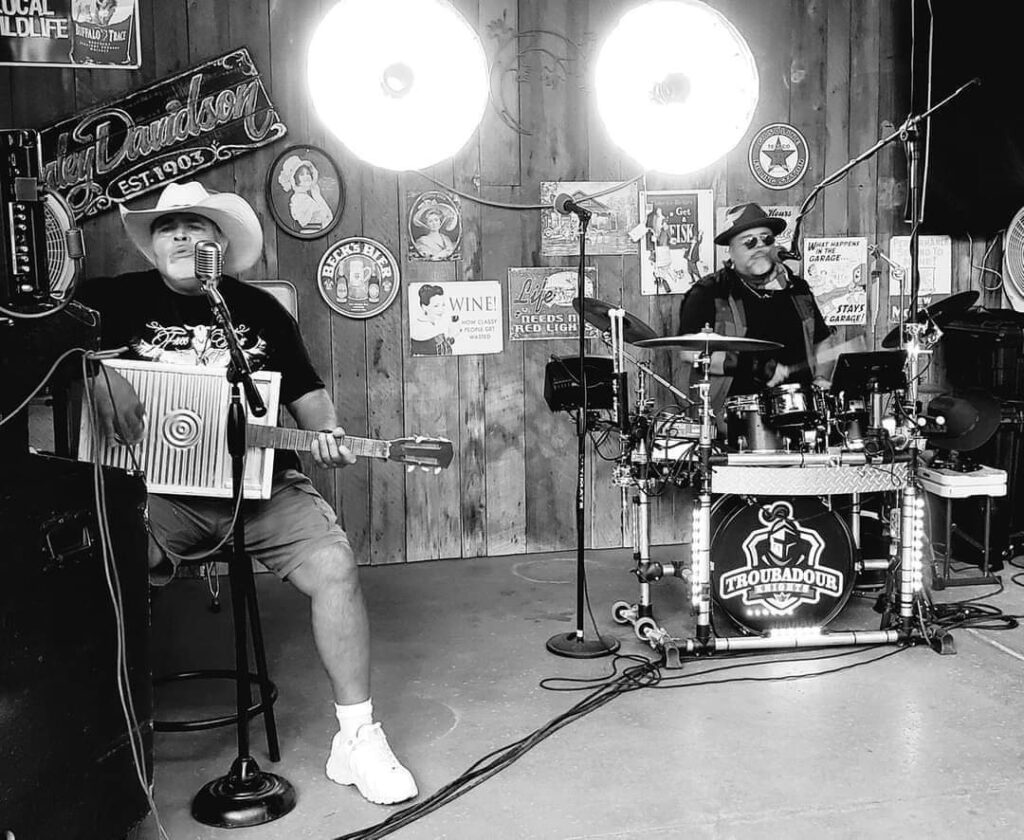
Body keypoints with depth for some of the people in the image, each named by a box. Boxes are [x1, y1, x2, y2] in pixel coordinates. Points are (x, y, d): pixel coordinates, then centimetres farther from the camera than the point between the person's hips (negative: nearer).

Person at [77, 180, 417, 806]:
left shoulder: (261, 310, 15)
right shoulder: (120, 299, 9)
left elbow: (307, 390, 18)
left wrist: (326, 433, -3)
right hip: (159, 489, -1)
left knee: (334, 565, -22)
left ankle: (358, 737, -9)